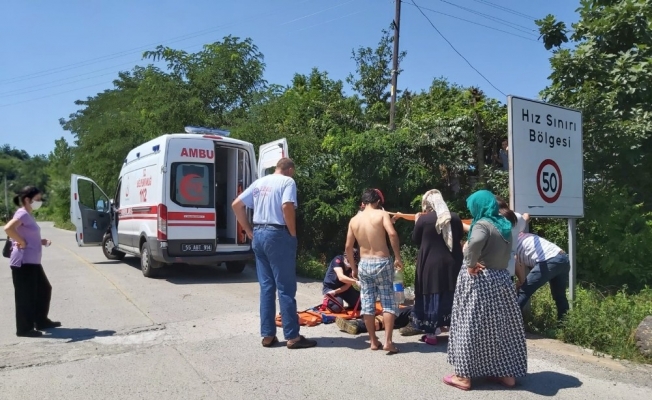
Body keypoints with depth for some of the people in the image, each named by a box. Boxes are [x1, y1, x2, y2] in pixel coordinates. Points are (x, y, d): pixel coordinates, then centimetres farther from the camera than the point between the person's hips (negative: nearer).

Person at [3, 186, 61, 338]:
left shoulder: (28, 215, 15)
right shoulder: (22, 214, -15)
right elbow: (8, 228, -32)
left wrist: (41, 241, 8)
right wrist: (22, 242, -22)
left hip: (32, 262, 10)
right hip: (23, 262, -10)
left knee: (44, 289, 17)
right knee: (25, 295, -2)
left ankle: (41, 321, 28)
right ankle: (24, 328, 8)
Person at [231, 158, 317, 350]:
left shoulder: (259, 182, 15)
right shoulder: (287, 181, -5)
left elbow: (236, 204, 13)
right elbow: (287, 207, -22)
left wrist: (249, 231, 13)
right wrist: (293, 233, -10)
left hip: (259, 235, 7)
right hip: (278, 235, -7)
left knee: (266, 287, 12)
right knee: (286, 288, -1)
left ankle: (268, 335, 15)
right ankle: (293, 337, 5)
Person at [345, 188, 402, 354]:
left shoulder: (354, 220, 7)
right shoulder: (382, 214, -5)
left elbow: (348, 246, 8)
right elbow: (392, 234, -22)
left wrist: (354, 267, 18)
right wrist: (398, 257, -13)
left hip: (364, 264, 4)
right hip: (382, 263, -4)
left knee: (367, 304, 10)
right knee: (388, 303, 5)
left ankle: (373, 341, 17)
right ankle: (388, 341, 1)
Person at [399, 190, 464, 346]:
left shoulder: (423, 219, -9)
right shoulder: (454, 217, 1)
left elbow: (415, 239, 3)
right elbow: (460, 236, 15)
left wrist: (417, 223, 14)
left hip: (431, 263, -3)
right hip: (452, 263, 3)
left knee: (431, 297, 5)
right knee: (452, 296, 13)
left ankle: (431, 334, 10)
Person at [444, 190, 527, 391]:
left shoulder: (482, 224, -15)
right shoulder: (505, 225, 12)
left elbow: (476, 242, -37)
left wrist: (471, 264, -23)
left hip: (480, 281, -8)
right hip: (501, 279, 8)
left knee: (471, 326, -1)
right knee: (502, 326, 13)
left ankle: (464, 376, 6)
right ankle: (507, 373, 22)